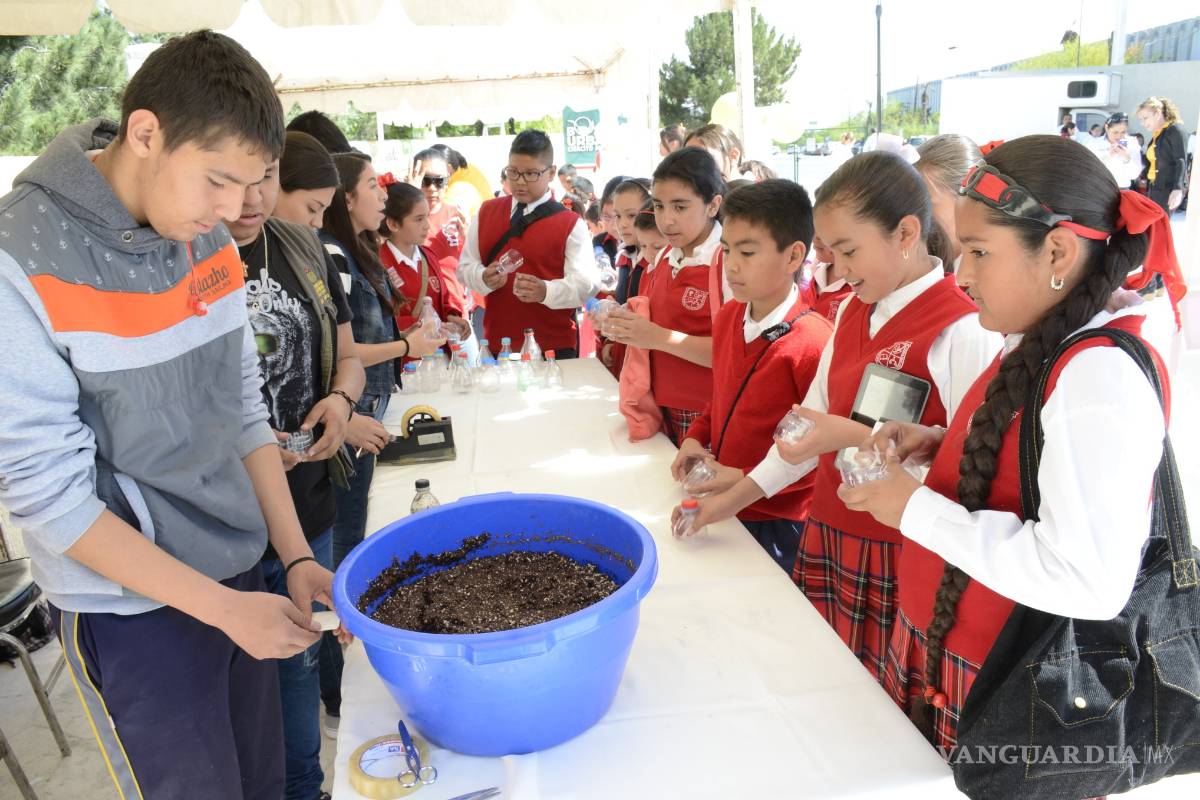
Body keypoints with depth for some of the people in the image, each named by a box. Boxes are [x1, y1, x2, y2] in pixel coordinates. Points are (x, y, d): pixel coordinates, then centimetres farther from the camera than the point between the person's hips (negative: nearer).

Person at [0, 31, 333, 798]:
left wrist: (296, 556, -2)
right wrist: (224, 606, -18)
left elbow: (243, 407, 4)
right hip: (133, 607, -5)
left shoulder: (209, 239, -3)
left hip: (239, 570, 5)